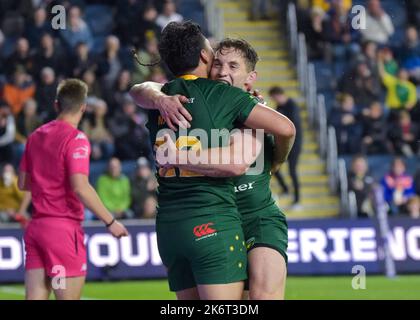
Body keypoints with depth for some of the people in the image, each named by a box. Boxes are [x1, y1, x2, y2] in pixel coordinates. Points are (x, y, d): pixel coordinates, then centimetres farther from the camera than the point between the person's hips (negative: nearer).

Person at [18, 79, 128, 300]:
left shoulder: (36, 136, 12)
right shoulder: (76, 138, -10)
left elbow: (23, 183, 17)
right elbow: (80, 188, -19)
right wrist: (110, 222, -14)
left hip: (35, 227, 7)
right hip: (64, 228, -7)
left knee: (35, 297, 3)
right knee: (68, 297, -2)